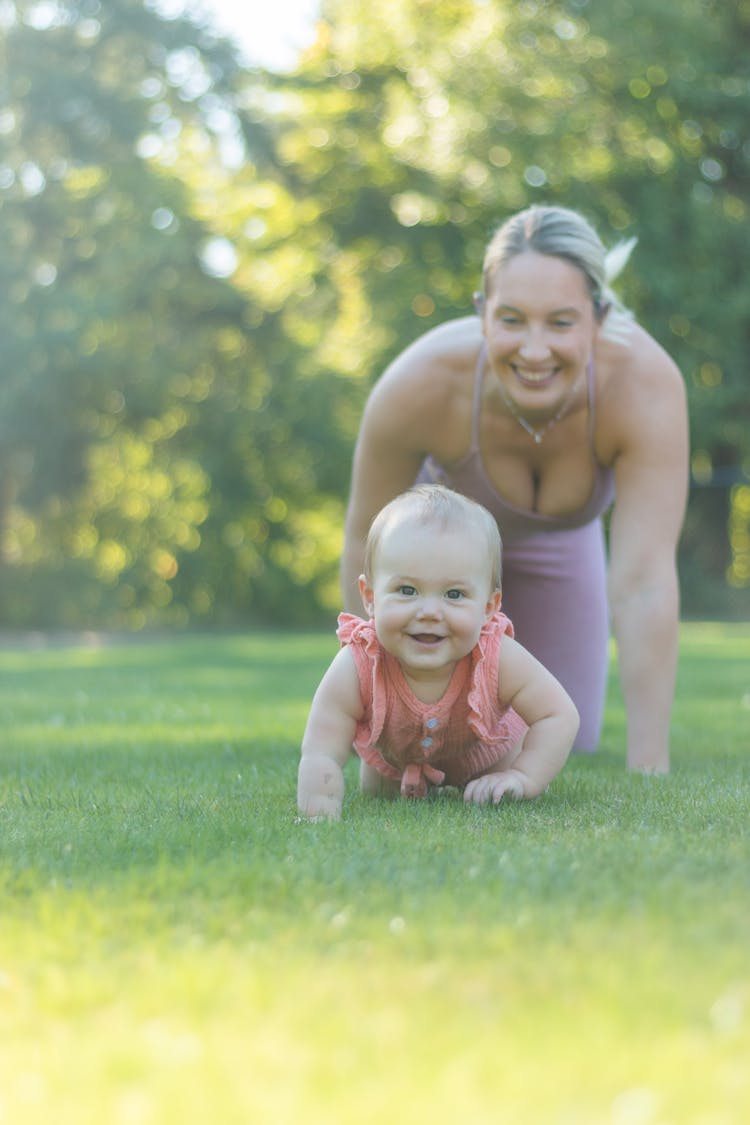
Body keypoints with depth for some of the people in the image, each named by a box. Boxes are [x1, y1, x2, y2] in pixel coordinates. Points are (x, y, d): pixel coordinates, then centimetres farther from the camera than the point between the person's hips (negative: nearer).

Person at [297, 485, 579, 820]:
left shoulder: (500, 661, -43)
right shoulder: (355, 670, -45)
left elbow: (559, 717, -30)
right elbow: (321, 757, -44)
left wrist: (523, 778, -40)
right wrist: (320, 815, -61)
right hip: (393, 757, 0)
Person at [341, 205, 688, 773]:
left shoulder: (647, 385, -42)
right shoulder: (417, 387, -41)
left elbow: (644, 584, -44)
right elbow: (368, 542, -23)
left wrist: (650, 768, -47)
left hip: (560, 537, 1)